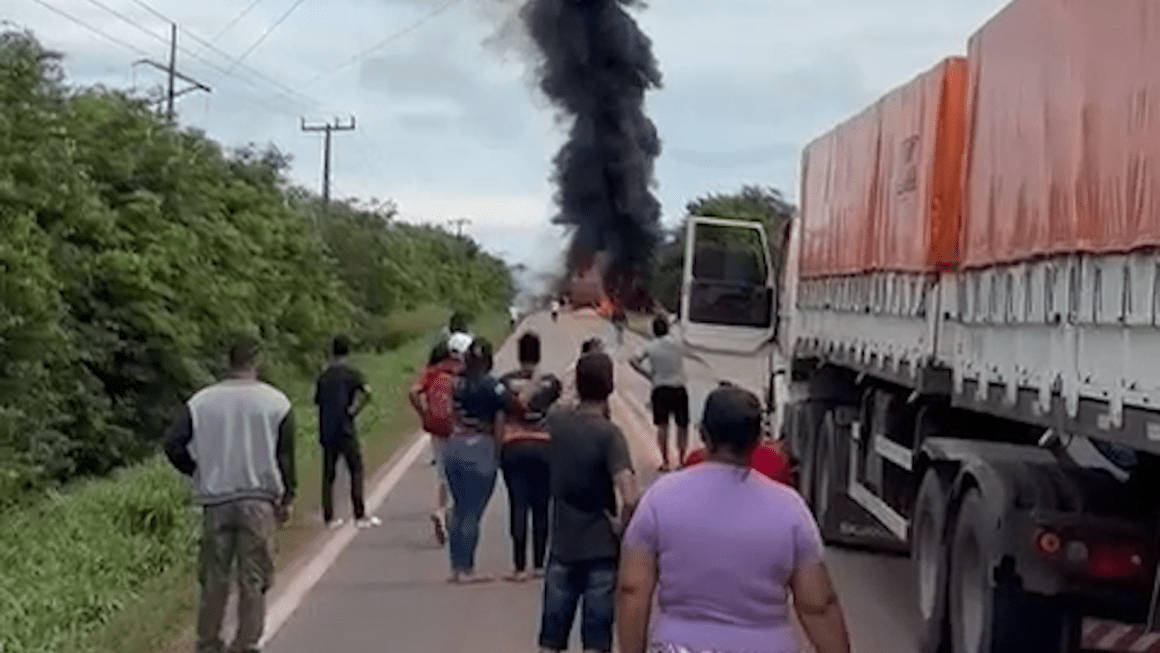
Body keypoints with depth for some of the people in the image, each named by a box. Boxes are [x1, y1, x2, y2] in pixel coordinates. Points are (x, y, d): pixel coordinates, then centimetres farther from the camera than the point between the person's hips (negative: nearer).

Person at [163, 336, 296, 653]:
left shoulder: (201, 402, 0)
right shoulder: (276, 402, -2)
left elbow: (173, 444, -3)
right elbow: (285, 456, 1)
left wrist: (199, 472, 12)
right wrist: (287, 498, 10)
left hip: (216, 501, 2)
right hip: (259, 501, -1)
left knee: (213, 578, 11)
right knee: (253, 580, 5)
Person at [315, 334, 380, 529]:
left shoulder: (324, 376, 9)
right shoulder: (351, 373, -5)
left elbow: (317, 401, 16)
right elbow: (366, 391, -21)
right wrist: (354, 409, -11)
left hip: (326, 431, 5)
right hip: (345, 429, -5)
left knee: (328, 474, 9)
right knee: (356, 470, 1)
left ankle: (329, 517, 9)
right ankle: (360, 516, -3)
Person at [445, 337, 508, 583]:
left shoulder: (458, 384, 8)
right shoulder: (494, 388, -7)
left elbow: (454, 417, 5)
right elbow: (499, 426, -6)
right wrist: (497, 452, 5)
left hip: (454, 446, 5)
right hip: (480, 449, -5)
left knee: (458, 509, 14)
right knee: (473, 512, 0)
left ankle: (456, 567, 18)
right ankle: (466, 570, 4)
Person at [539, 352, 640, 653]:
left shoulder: (556, 420, -3)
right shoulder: (609, 433, -17)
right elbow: (630, 498, -28)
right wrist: (621, 524, -11)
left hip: (562, 546, 4)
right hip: (601, 549, -4)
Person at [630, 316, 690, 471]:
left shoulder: (649, 347, -2)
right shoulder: (677, 345, 1)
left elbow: (633, 361, -9)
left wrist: (649, 374, -1)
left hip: (660, 389, 0)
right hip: (678, 389, 0)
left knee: (662, 426, 6)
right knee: (682, 426, 11)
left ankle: (665, 462, 4)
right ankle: (681, 460, 13)